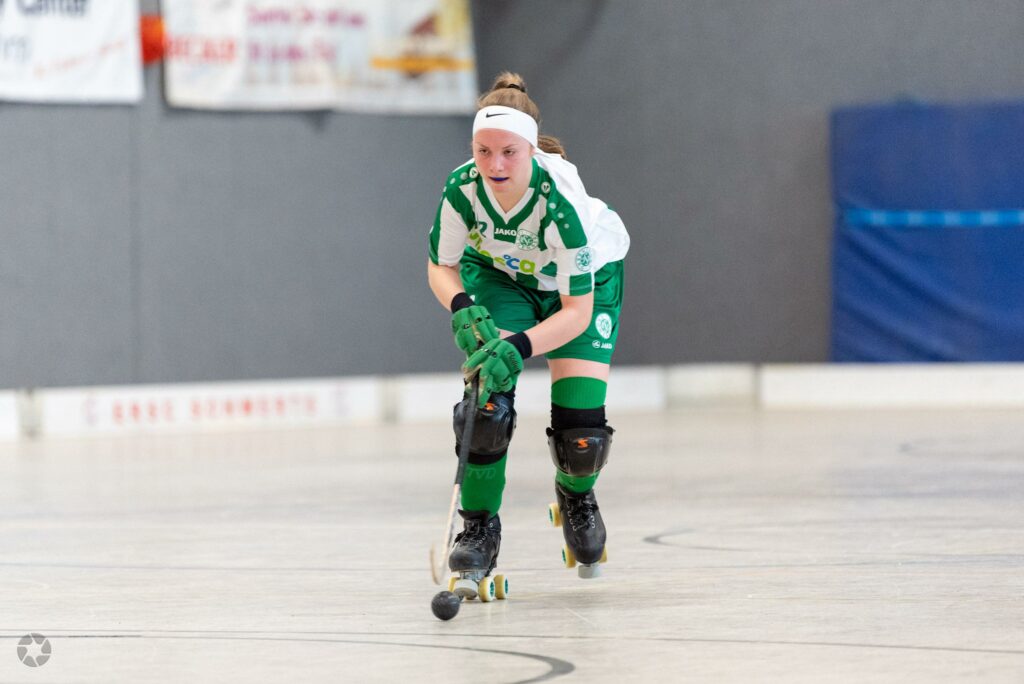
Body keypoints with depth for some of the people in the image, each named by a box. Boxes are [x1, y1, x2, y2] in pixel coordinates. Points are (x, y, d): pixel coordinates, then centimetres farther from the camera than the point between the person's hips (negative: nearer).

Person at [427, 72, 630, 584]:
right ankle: (479, 525, 0)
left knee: (580, 425, -11)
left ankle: (576, 496, 25)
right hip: (498, 275, 2)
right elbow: (441, 267, -13)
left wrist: (520, 346, -50)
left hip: (584, 277, -2)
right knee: (487, 399, -20)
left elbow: (578, 311, -35)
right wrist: (463, 308, -34)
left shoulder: (560, 200, -40)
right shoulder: (462, 187, -31)